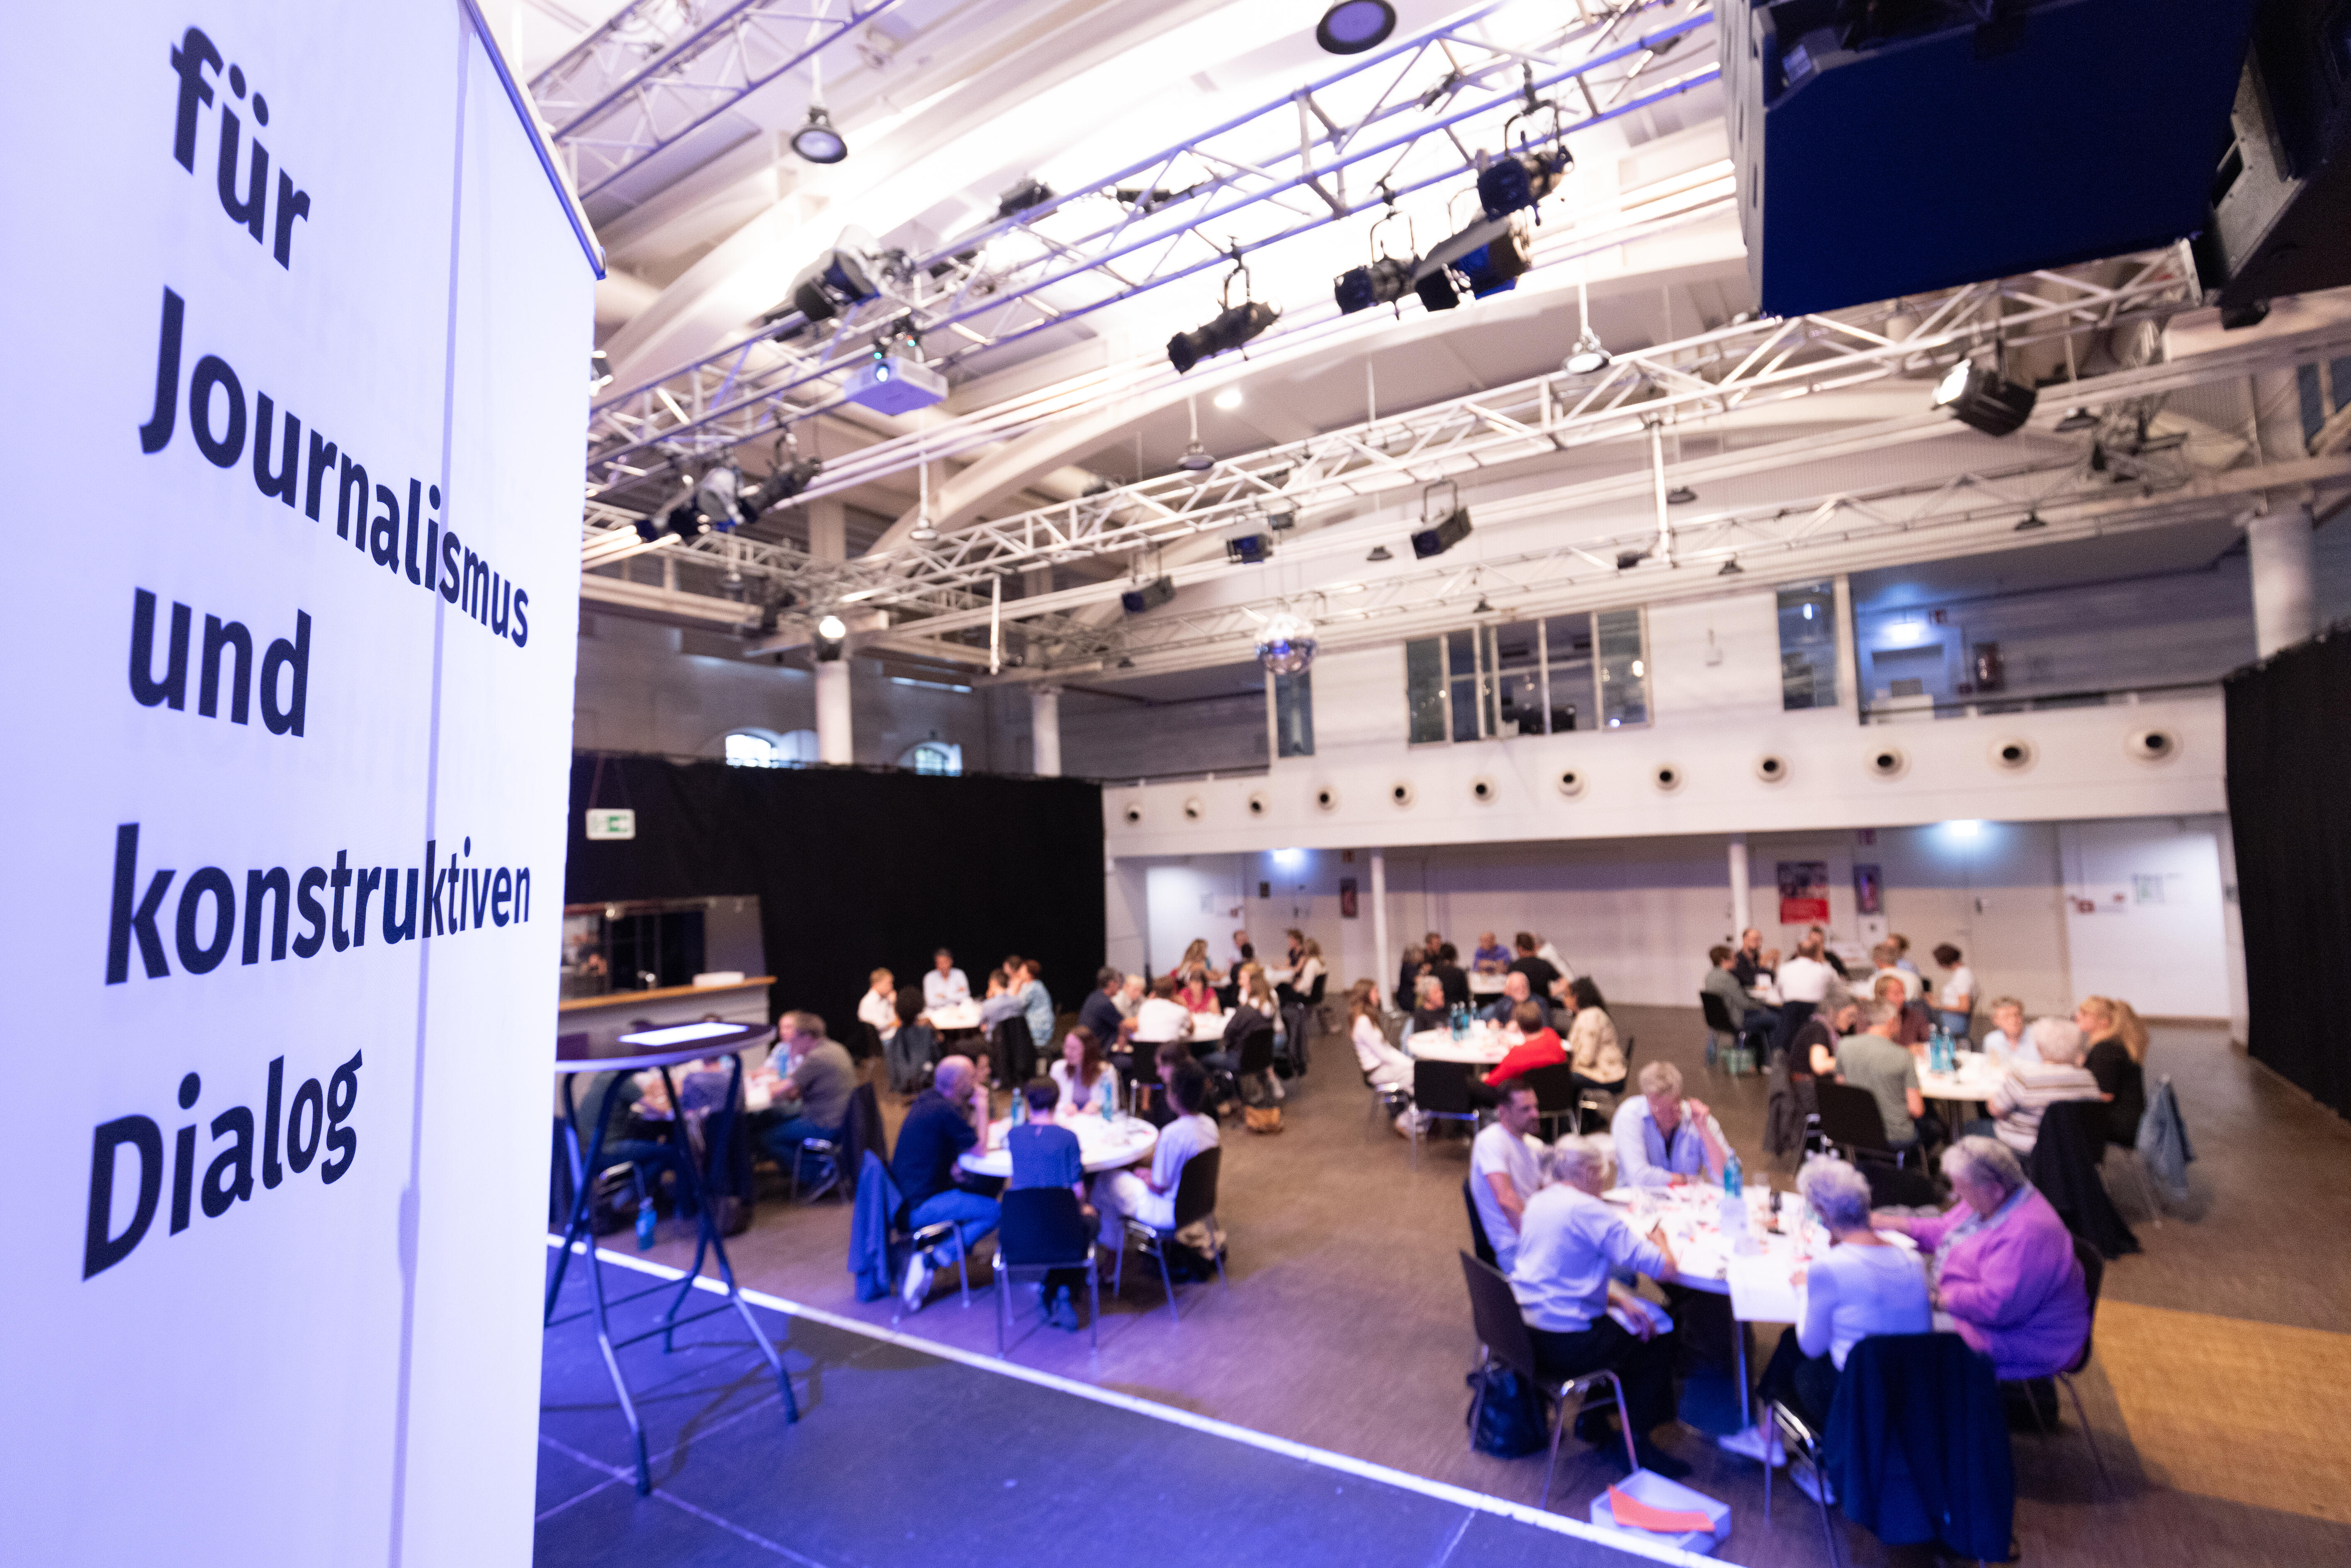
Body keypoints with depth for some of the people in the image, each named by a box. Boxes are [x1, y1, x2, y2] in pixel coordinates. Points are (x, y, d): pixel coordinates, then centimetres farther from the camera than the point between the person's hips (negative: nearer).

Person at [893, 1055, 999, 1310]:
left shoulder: (927, 1099, 7)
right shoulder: (946, 1110, -22)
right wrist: (981, 1106, -7)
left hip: (904, 1196, 10)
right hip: (920, 1207, -10)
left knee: (977, 1191, 21)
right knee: (993, 1212, -8)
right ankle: (930, 1261, -10)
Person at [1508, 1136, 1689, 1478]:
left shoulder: (1538, 1202, 8)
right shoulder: (1591, 1211, -18)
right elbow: (1664, 1266, -16)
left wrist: (1618, 1298, 7)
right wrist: (1658, 1236, 6)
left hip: (1524, 1330, 8)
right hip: (1565, 1345, -8)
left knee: (1624, 1322, 28)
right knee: (1658, 1339, 14)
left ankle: (1594, 1420, 32)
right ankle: (1637, 1443, 23)